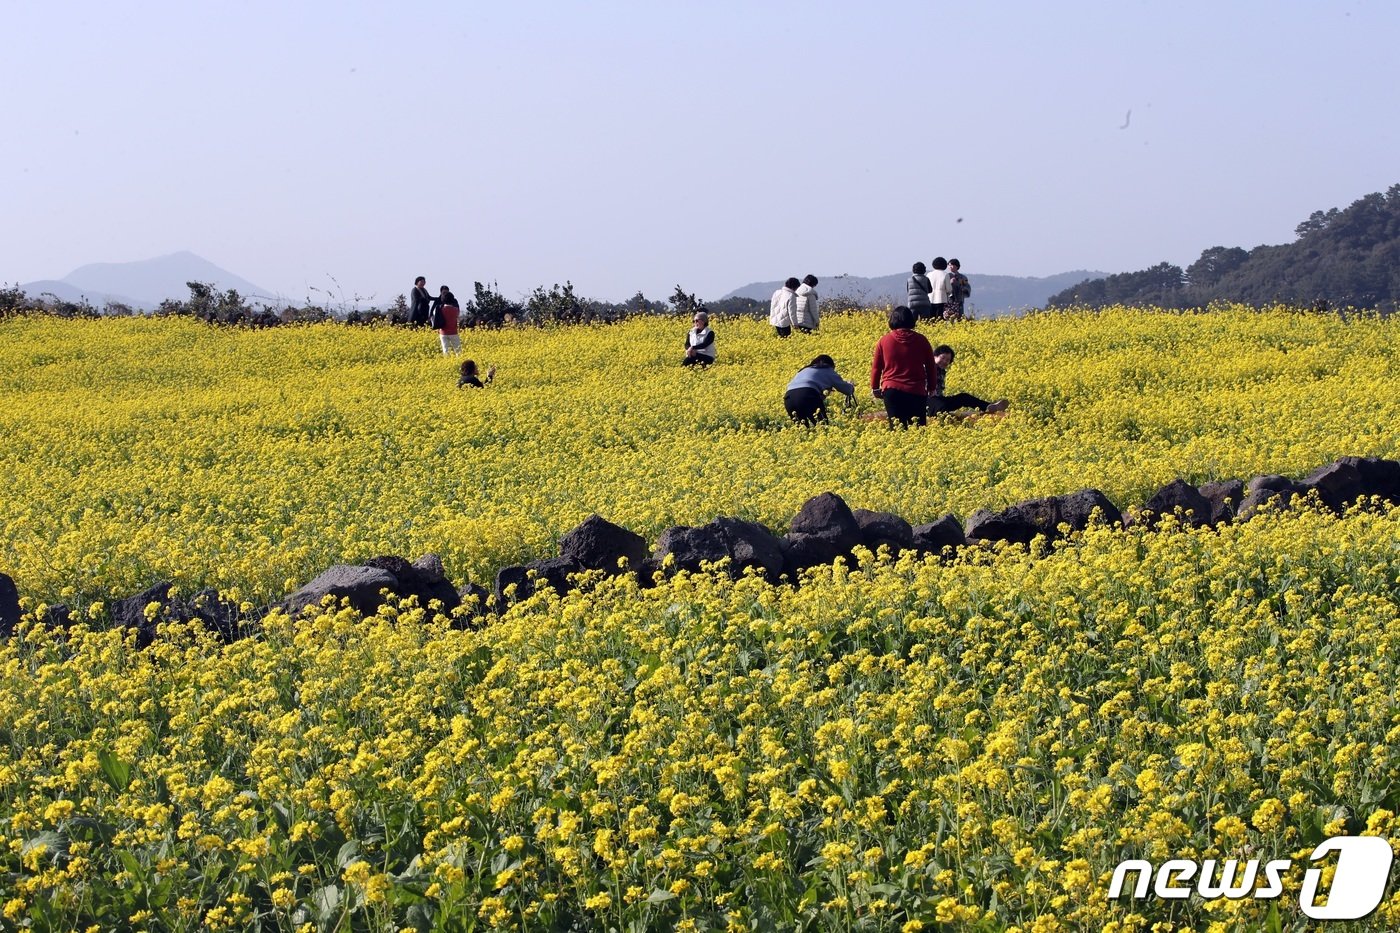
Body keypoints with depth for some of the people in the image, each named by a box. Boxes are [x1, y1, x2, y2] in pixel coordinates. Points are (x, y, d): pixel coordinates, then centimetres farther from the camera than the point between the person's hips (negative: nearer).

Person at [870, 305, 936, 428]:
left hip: (892, 390, 0)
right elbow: (930, 367, 8)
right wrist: (931, 388, 20)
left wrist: (875, 388, 19)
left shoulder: (884, 341, 2)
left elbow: (876, 367, 7)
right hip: (916, 391, 0)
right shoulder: (921, 340, 2)